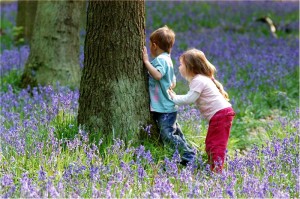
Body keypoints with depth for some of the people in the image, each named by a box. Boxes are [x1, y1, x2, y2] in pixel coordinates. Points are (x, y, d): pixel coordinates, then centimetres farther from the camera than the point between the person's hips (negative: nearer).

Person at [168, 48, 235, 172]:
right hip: (218, 115, 11)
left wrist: (174, 98, -7)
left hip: (220, 114, -11)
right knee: (210, 144, 15)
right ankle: (213, 169, 18)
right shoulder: (201, 79, 20)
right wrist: (175, 97, 11)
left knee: (216, 144, -13)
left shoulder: (198, 81, -13)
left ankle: (217, 170, -16)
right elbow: (190, 99, 20)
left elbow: (189, 99, -19)